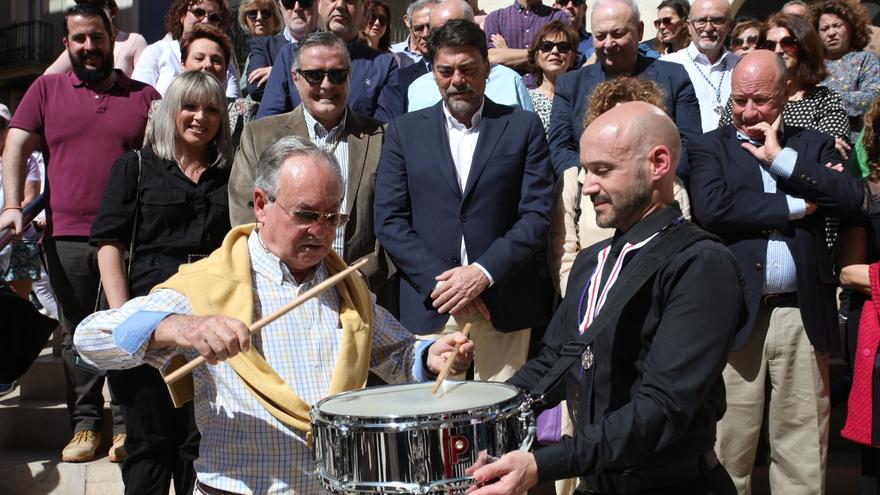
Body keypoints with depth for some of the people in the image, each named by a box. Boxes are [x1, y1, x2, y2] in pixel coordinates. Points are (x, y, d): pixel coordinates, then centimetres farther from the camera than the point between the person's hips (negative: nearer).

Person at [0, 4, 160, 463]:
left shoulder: (143, 96, 9)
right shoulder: (46, 90, 11)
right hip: (66, 238, 1)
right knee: (76, 335, 8)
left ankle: (127, 424, 11)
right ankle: (85, 423, 18)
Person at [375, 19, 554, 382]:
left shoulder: (523, 127, 7)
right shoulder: (405, 131, 9)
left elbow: (537, 214, 0)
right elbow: (389, 220, 3)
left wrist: (484, 273, -12)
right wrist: (441, 280, -8)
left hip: (504, 305, 0)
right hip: (429, 305, 1)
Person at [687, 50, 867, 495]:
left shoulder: (813, 145, 14)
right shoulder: (710, 147, 6)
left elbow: (853, 197, -3)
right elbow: (710, 207, -13)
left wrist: (781, 158, -6)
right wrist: (793, 207, -7)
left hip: (802, 313, 2)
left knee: (803, 450, 8)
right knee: (729, 450, 4)